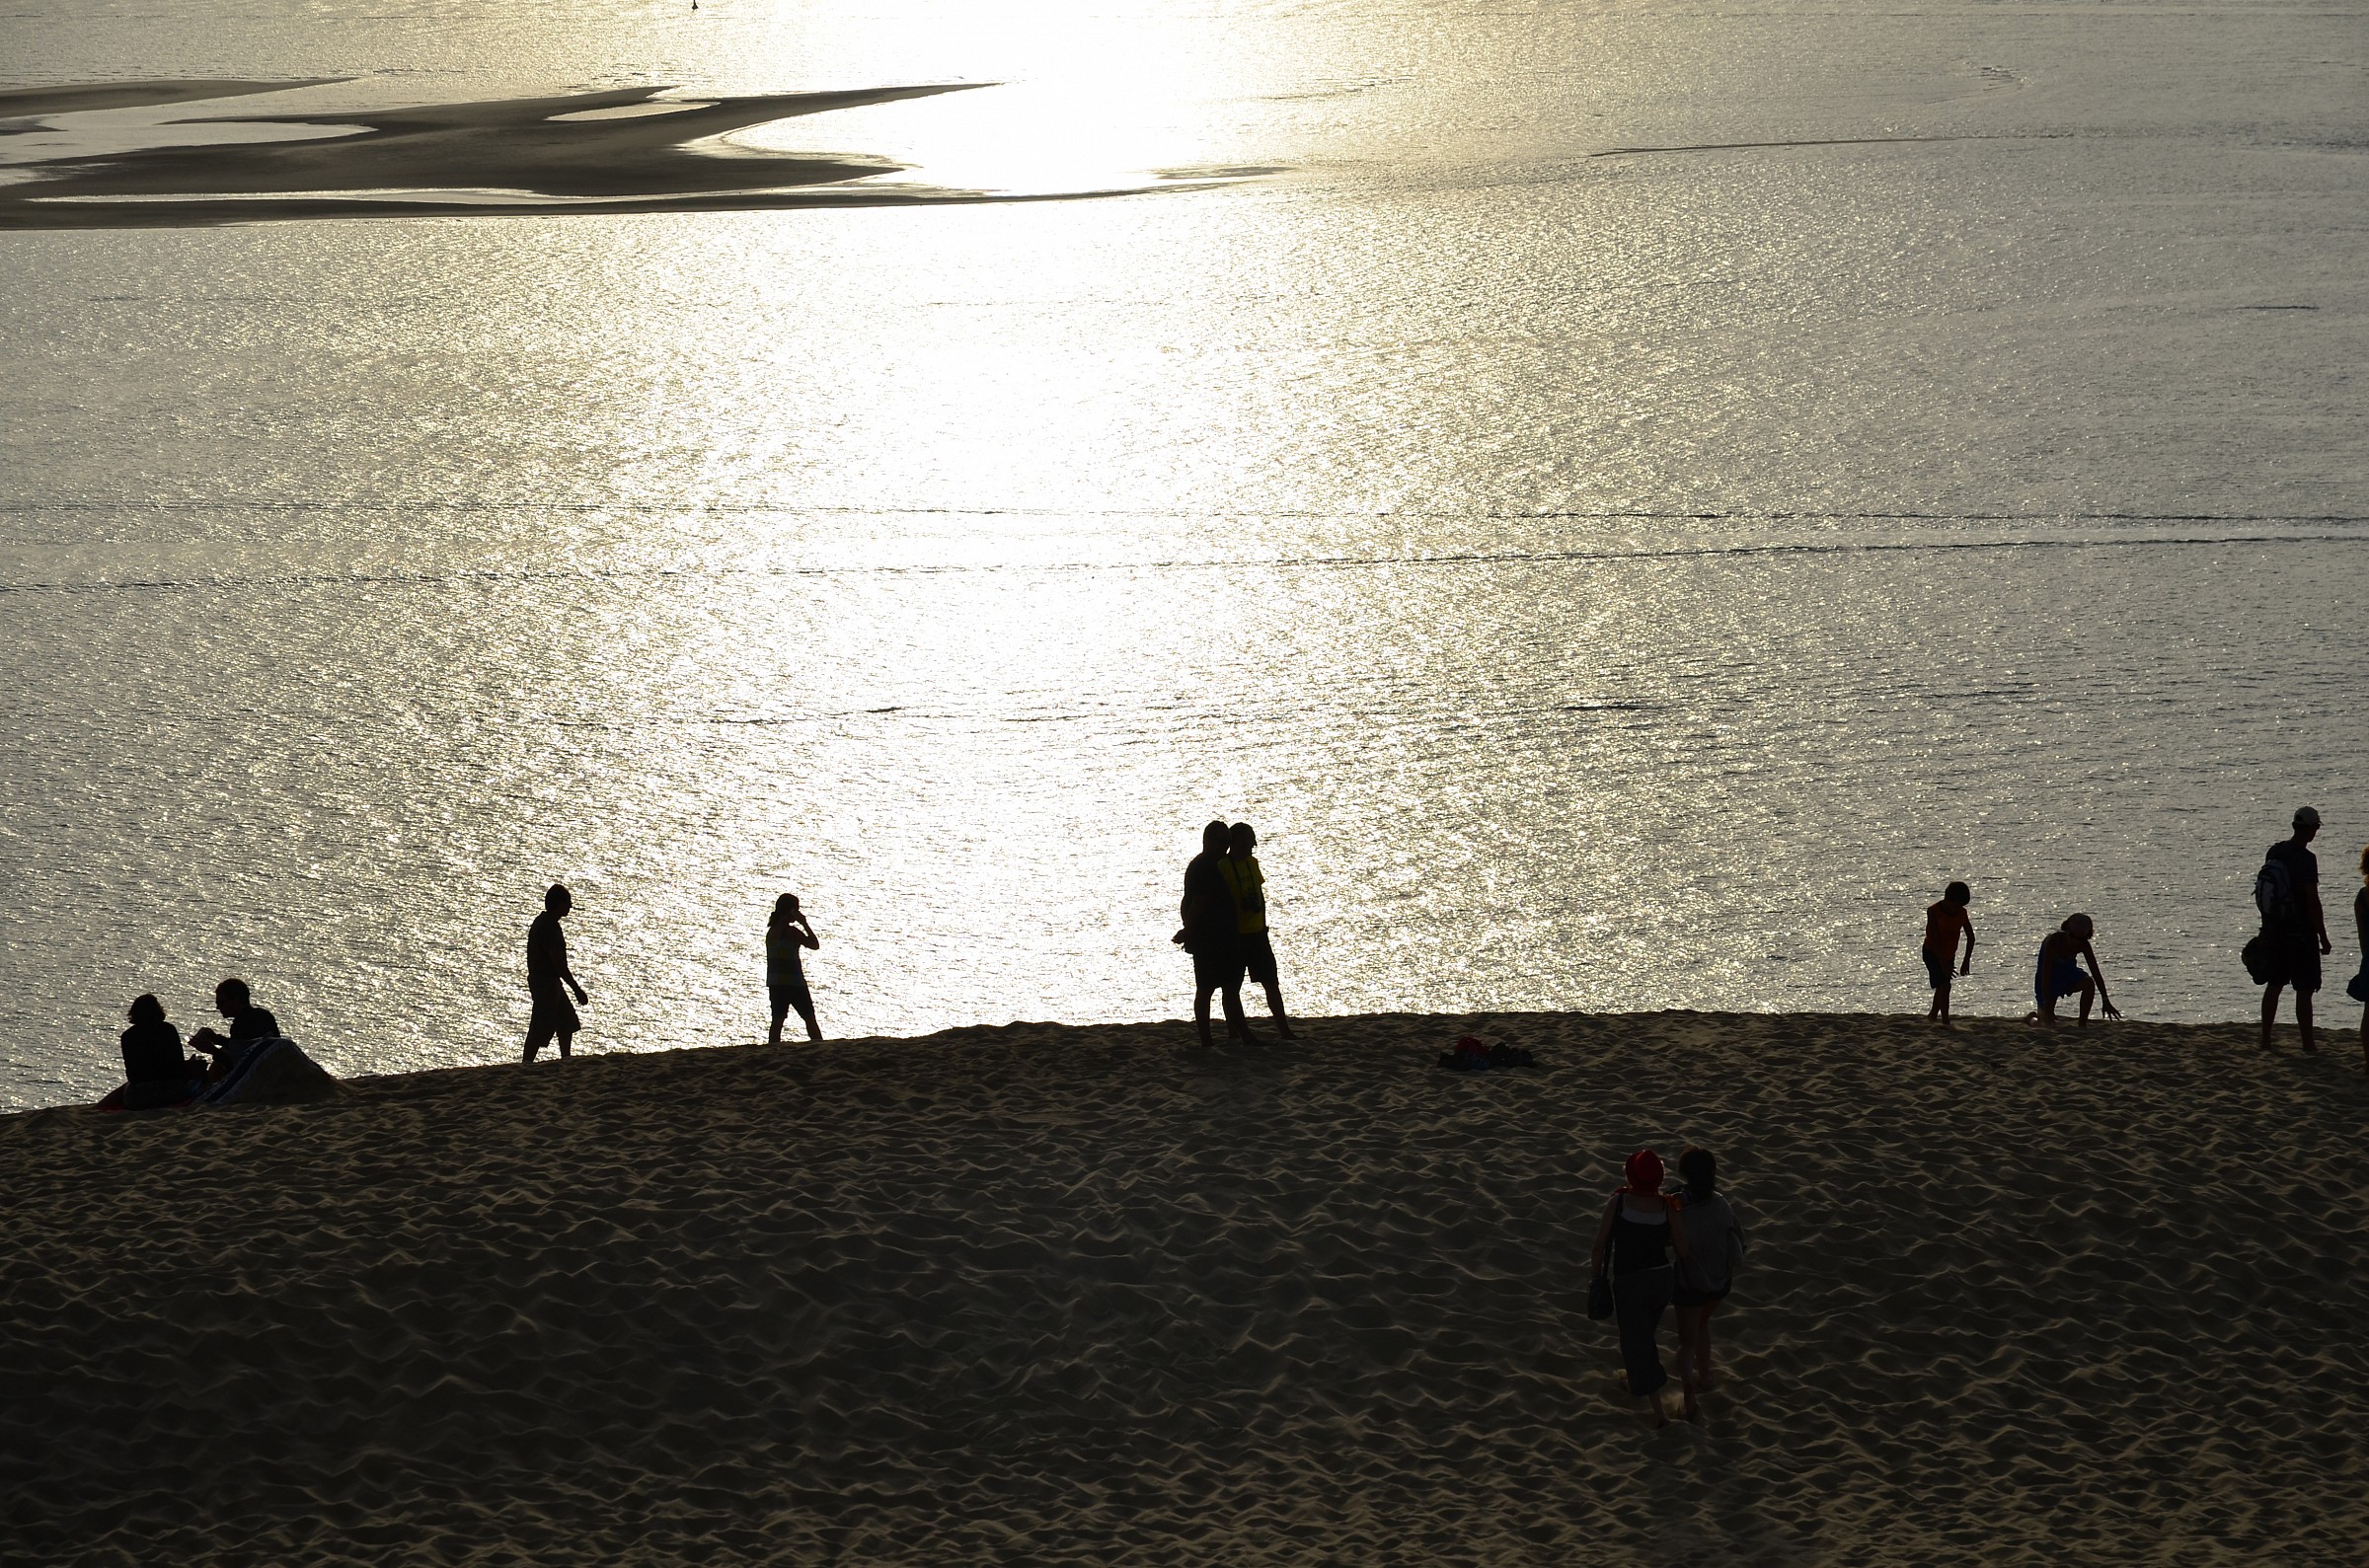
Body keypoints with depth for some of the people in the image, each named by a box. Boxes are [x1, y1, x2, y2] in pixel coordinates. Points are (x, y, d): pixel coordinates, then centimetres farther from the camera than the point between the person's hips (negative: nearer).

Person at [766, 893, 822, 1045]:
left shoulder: (771, 931, 11)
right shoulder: (791, 931, -13)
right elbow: (814, 944, -7)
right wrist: (805, 923, -2)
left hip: (774, 983, 7)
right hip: (792, 982, -7)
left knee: (777, 1021, 4)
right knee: (810, 1019, 3)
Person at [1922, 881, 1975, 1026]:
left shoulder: (1961, 913, -7)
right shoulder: (1933, 911, -22)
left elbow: (1971, 937, 1)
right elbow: (1934, 939, -25)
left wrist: (1966, 962, -4)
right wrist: (1943, 964, -29)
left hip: (1949, 954, 6)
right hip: (1932, 953, -6)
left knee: (1942, 987, 12)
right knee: (1944, 985, -15)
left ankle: (1933, 1016, 29)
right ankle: (1946, 1022, -15)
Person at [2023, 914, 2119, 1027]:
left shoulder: (2083, 945, -16)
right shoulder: (2053, 941, -29)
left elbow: (2095, 972, -13)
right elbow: (2046, 973, -32)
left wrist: (2106, 1002, -17)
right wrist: (2046, 1004, -36)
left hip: (2068, 973, 4)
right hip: (2049, 980, -4)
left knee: (2089, 983, -29)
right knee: (2048, 1025, -7)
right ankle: (2030, 1017, 30)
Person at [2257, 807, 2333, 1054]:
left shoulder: (2274, 852, 4)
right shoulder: (2306, 859, -19)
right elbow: (2312, 901, -19)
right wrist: (2323, 938, -12)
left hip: (2273, 929, 7)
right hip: (2300, 932, -7)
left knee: (2274, 984, 14)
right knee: (2304, 990, 1)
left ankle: (2265, 1040, 16)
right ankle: (2308, 1043, 5)